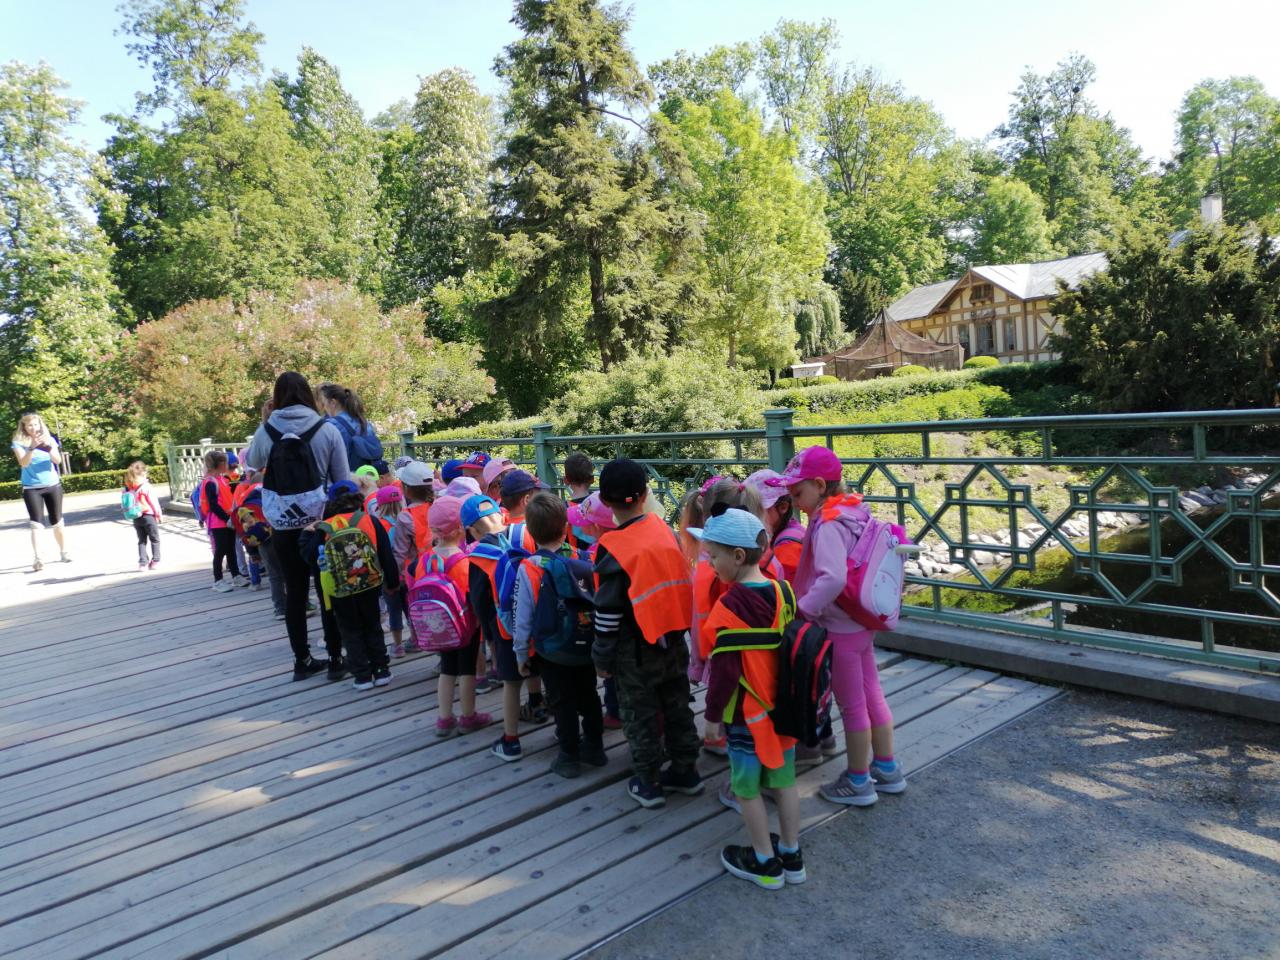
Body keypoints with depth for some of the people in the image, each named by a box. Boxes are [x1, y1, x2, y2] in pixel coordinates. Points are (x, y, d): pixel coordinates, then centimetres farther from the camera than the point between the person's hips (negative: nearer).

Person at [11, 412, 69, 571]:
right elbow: (23, 463, -17)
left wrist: (49, 447, -26)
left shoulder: (49, 439, 2)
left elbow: (58, 460, -9)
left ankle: (64, 552, 24)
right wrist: (32, 448, -31)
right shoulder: (19, 442, -4)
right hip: (31, 488, -2)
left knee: (57, 522, 9)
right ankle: (36, 559, -18)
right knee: (36, 524, -11)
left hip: (53, 485, 2)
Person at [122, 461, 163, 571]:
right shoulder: (146, 487, -14)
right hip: (149, 516, -4)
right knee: (154, 539, 9)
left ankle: (142, 562, 7)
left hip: (136, 518, 4)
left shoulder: (127, 489, -1)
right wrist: (159, 515, -1)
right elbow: (154, 502, -10)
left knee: (141, 541, 13)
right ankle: (155, 560, 7)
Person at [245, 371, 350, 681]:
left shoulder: (267, 431, -6)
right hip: (323, 521, -1)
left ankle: (302, 660, 21)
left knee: (295, 592, 12)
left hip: (283, 525, 1)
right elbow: (343, 481, -3)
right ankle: (336, 659, 15)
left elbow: (253, 462, 17)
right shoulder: (328, 430, -8)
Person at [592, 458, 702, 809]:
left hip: (636, 651, -5)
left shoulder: (613, 548, -18)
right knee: (677, 707, 18)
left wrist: (602, 657, -5)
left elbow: (609, 611, -16)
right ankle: (685, 772, 31)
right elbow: (679, 581, 8)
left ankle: (648, 785, 21)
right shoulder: (665, 529, -1)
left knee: (640, 716, 10)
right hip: (675, 640, 6)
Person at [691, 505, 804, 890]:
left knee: (747, 787, 10)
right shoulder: (782, 591, -3)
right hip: (784, 708, 7)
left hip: (746, 714, -7)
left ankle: (765, 863, 23)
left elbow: (725, 670, -20)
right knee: (784, 780, 18)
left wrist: (713, 711, -6)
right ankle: (791, 855, 31)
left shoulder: (730, 606, -23)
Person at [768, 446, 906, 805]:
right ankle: (887, 769, 35)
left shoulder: (828, 524, -23)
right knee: (872, 695, 20)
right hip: (861, 621, 9)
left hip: (839, 627, -9)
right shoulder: (854, 511, 2)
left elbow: (833, 579, -36)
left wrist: (802, 608, -24)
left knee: (851, 705, 7)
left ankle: (858, 782, 23)